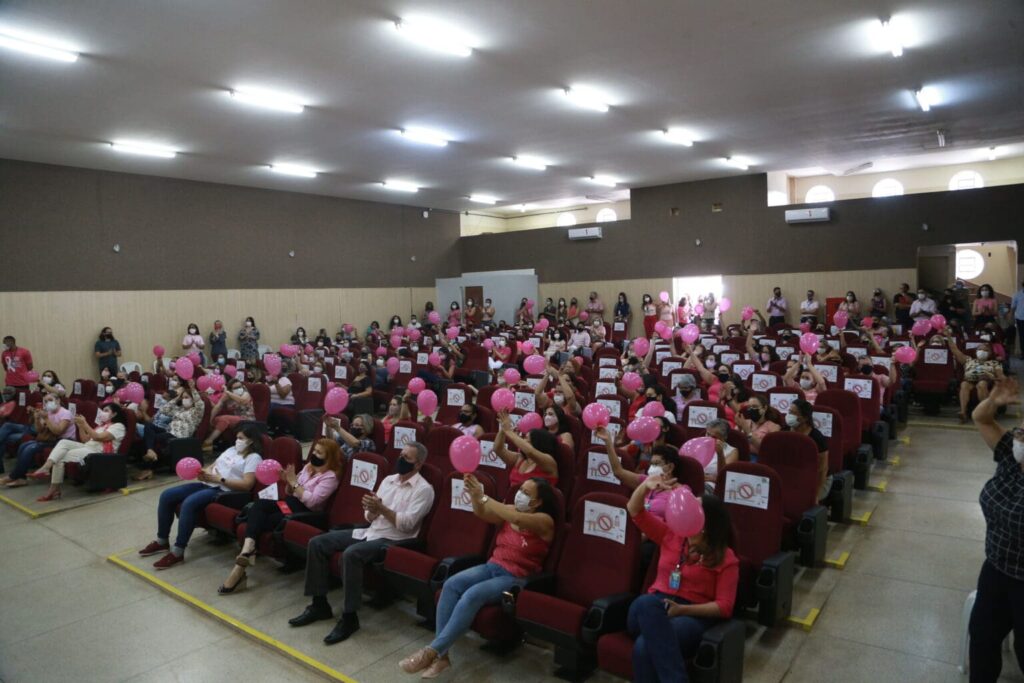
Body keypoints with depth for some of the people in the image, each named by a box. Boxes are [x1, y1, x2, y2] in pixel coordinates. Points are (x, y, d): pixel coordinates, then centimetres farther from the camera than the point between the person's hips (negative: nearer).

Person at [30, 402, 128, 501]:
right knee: (63, 442, -17)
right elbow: (85, 440, 20)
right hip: (87, 447, 9)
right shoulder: (101, 425, 28)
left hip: (99, 452, -8)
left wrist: (85, 424, -14)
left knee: (60, 457, -19)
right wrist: (80, 426, 8)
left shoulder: (119, 426, -3)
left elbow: (98, 437, -16)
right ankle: (45, 468, -31)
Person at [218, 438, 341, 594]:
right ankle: (247, 549, -42)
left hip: (303, 513, -7)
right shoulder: (308, 467, 18)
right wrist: (288, 482, -1)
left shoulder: (330, 477, -7)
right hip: (289, 503, 7)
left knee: (261, 521, -24)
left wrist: (294, 482, -14)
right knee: (259, 504, -24)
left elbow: (311, 501, -18)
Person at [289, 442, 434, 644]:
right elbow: (370, 517, 12)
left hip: (393, 540, -8)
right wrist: (371, 510, -11)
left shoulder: (424, 489, -8)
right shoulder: (389, 479, 14)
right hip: (370, 531, 8)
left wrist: (381, 508, -18)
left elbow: (406, 524, -18)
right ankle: (319, 604, 4)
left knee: (351, 554, -34)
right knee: (317, 543, -3)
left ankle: (349, 617, -21)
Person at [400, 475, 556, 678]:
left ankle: (432, 651, -25)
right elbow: (481, 513, -5)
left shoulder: (544, 521, -11)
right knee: (451, 585, -21)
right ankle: (441, 654, -21)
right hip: (491, 567, 6)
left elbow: (517, 519, -30)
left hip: (516, 579, -6)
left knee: (472, 595, -31)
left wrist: (483, 496, -30)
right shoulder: (509, 510, 10)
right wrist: (474, 493, -26)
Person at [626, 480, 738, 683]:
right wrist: (645, 485, -4)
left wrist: (682, 609, -16)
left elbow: (724, 606, -3)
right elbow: (635, 511, 17)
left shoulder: (725, 558, 5)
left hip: (693, 615, -4)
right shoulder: (671, 535, 16)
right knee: (646, 602, -39)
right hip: (652, 609, 4)